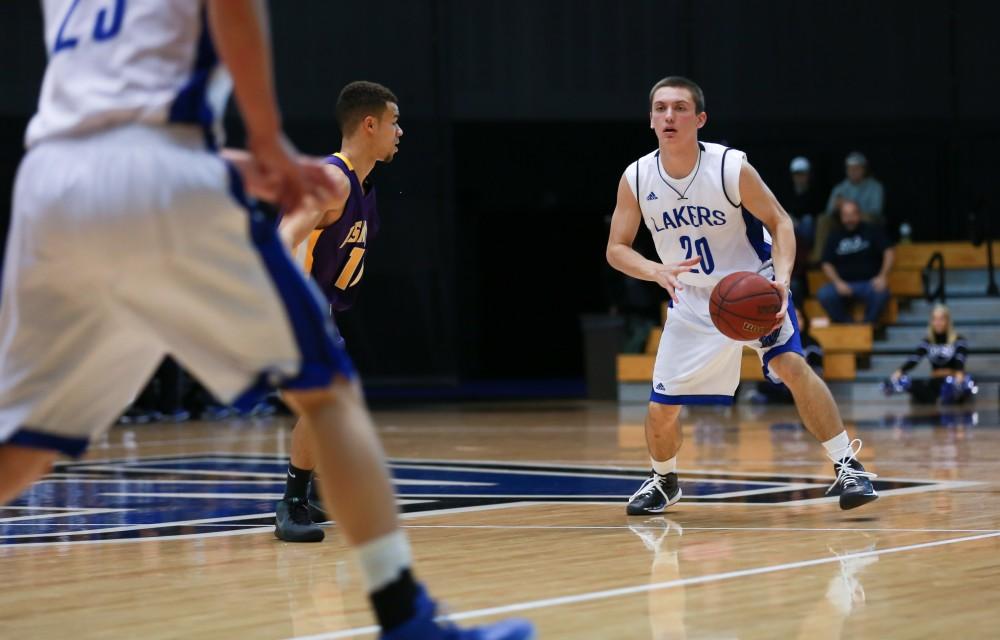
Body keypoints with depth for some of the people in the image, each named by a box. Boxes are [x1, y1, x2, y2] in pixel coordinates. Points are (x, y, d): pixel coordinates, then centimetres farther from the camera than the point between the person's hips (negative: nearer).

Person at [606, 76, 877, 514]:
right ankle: (663, 481, 32)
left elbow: (779, 222, -12)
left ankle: (847, 466, -19)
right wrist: (657, 271, -26)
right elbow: (616, 249, -5)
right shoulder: (636, 179, -12)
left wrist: (781, 278, -30)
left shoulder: (732, 167, -20)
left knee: (791, 365, -27)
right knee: (661, 409, 0)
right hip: (692, 303, 3)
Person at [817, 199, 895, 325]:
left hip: (869, 282, -2)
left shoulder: (872, 231, 7)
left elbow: (889, 252, 1)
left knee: (881, 293, -36)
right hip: (843, 284, 2)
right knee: (824, 294, -29)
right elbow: (827, 264, 8)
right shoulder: (835, 237, 12)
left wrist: (882, 276, -14)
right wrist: (837, 282, -10)